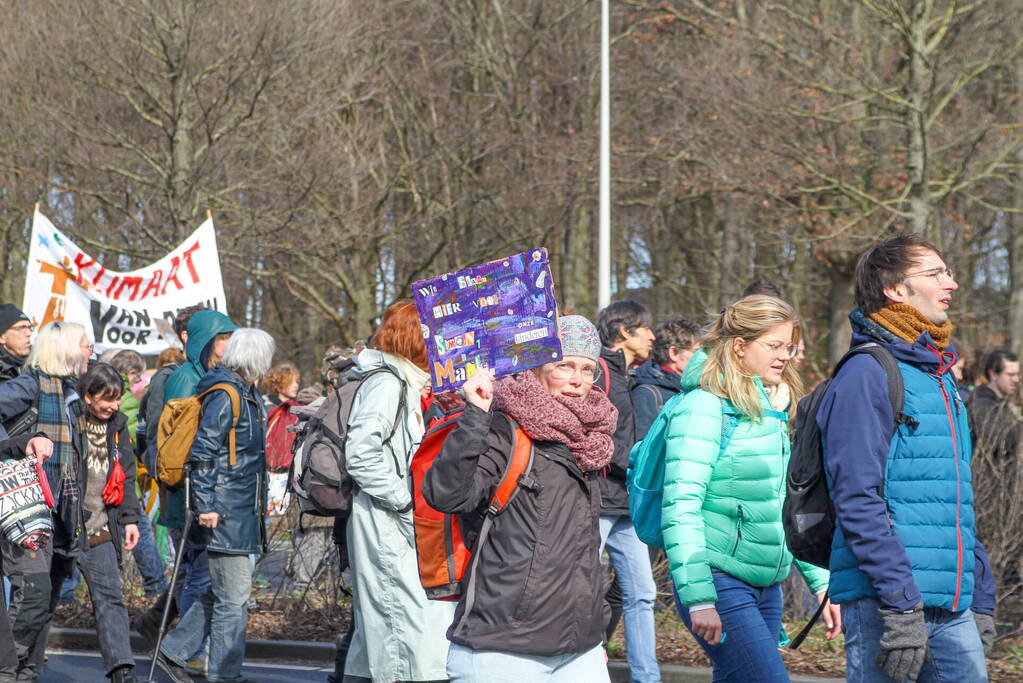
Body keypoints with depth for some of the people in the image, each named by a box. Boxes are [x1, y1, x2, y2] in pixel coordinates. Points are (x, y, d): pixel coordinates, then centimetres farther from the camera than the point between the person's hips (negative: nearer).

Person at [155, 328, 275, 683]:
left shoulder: (246, 394, 16)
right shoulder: (225, 396, -14)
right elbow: (202, 453, -18)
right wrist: (205, 505, -21)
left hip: (243, 512, 10)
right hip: (225, 514, -10)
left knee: (221, 593, 15)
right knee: (234, 597, -4)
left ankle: (173, 650, 23)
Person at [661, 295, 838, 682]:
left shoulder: (774, 412, 14)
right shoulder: (705, 407, -10)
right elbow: (680, 509, -16)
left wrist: (821, 581, 17)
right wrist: (698, 599, -21)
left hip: (766, 587, 8)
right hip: (719, 582, -8)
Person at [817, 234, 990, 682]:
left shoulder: (941, 378, 18)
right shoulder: (866, 374, -9)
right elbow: (858, 501, -17)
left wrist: (982, 599, 20)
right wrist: (901, 605, -21)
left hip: (952, 609, 8)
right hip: (884, 604, -8)